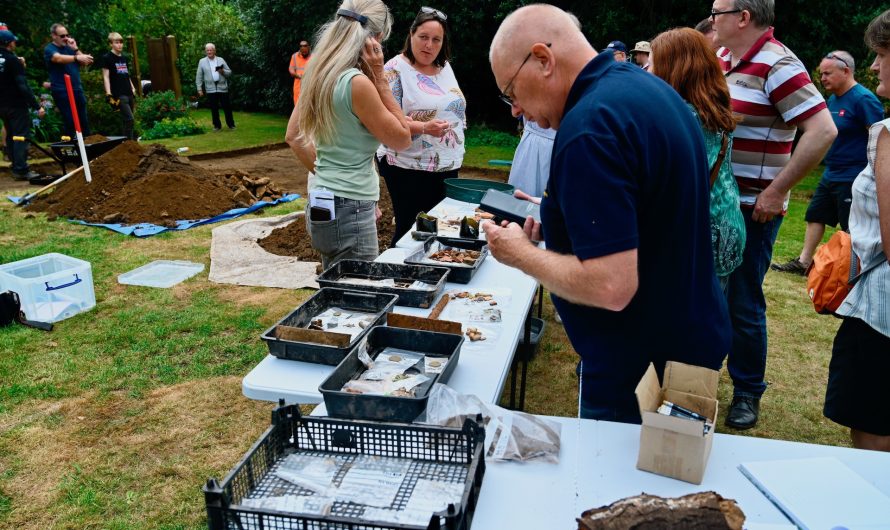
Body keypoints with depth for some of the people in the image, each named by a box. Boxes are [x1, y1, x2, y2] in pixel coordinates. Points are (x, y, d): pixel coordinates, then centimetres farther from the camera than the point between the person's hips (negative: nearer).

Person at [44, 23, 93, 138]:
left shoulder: (69, 47, 14)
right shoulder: (49, 49, -3)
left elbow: (84, 63, 8)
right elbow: (59, 58, -26)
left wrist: (76, 49, -5)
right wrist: (77, 57, -42)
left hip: (77, 89, 6)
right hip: (62, 91, -6)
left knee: (84, 121, 7)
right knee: (70, 122, -10)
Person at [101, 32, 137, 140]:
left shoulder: (125, 58, 16)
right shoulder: (107, 58, -3)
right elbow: (106, 77, -7)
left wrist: (133, 89, 20)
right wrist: (109, 94, -14)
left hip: (129, 93, 7)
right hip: (118, 94, -7)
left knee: (127, 121, 10)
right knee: (129, 119, -16)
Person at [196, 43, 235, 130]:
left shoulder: (221, 60, 7)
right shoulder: (202, 61, 6)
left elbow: (229, 72, 7)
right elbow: (199, 76, 7)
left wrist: (223, 71, -13)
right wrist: (199, 89, 1)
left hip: (222, 87, 0)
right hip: (210, 89, 0)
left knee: (227, 107, 2)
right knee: (214, 108, 4)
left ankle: (231, 124, 13)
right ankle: (217, 125, 14)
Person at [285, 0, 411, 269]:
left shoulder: (319, 75, 6)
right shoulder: (357, 82, -19)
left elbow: (293, 136, 16)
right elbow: (402, 139, -9)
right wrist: (379, 77, -10)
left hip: (323, 203, 9)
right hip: (349, 211, -9)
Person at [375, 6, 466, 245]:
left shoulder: (445, 67, 11)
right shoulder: (395, 69, -10)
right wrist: (424, 128, -29)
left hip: (448, 166, 7)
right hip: (409, 168, -7)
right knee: (410, 231, -1)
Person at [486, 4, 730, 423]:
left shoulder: (590, 126, -26)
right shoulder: (646, 86, 5)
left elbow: (611, 287, -31)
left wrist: (520, 253, -15)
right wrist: (556, 218, 9)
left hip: (638, 368, -9)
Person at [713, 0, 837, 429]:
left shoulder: (778, 66, -14)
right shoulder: (722, 58, 8)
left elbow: (823, 131, -21)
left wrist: (777, 192, -20)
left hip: (751, 208, -7)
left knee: (742, 303, 3)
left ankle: (748, 392, 21)